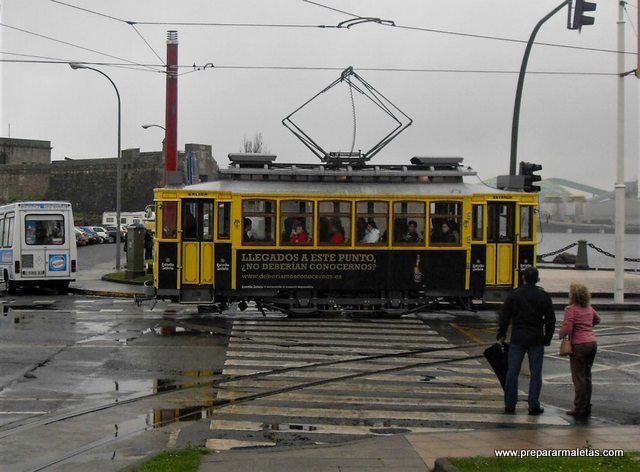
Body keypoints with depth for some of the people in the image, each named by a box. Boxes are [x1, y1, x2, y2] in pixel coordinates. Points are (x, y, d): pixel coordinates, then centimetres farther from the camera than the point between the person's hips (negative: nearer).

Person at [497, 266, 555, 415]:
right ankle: (534, 406, 5)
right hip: (536, 341, 0)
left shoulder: (514, 295, -1)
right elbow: (550, 320, 3)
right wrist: (547, 339, 12)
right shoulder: (544, 297, 0)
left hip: (517, 339, 0)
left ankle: (510, 405, 6)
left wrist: (501, 335, 13)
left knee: (512, 372, 5)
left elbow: (504, 317, 1)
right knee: (535, 373, 5)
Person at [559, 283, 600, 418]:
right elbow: (597, 319, 29)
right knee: (587, 376, 14)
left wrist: (561, 334, -1)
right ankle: (587, 407, 18)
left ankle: (580, 409, 1)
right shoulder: (589, 308, 10)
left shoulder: (571, 309, -13)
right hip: (592, 343, 7)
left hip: (579, 345, -7)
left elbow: (567, 328, -20)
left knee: (579, 378, -1)